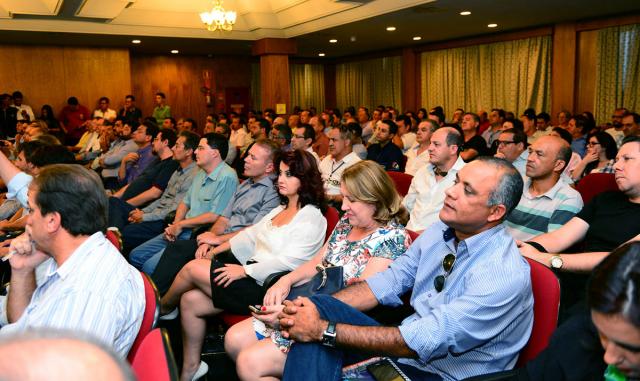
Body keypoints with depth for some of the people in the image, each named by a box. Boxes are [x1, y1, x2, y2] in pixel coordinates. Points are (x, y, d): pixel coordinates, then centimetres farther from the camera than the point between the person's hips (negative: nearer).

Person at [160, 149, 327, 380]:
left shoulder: (312, 218, -11)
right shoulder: (280, 209, 17)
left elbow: (288, 261, -20)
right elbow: (251, 235, 18)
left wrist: (243, 270, -19)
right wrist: (216, 250, 9)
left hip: (266, 288, -8)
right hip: (252, 275, 8)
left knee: (193, 268, -10)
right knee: (191, 300, -4)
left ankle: (162, 308, 21)